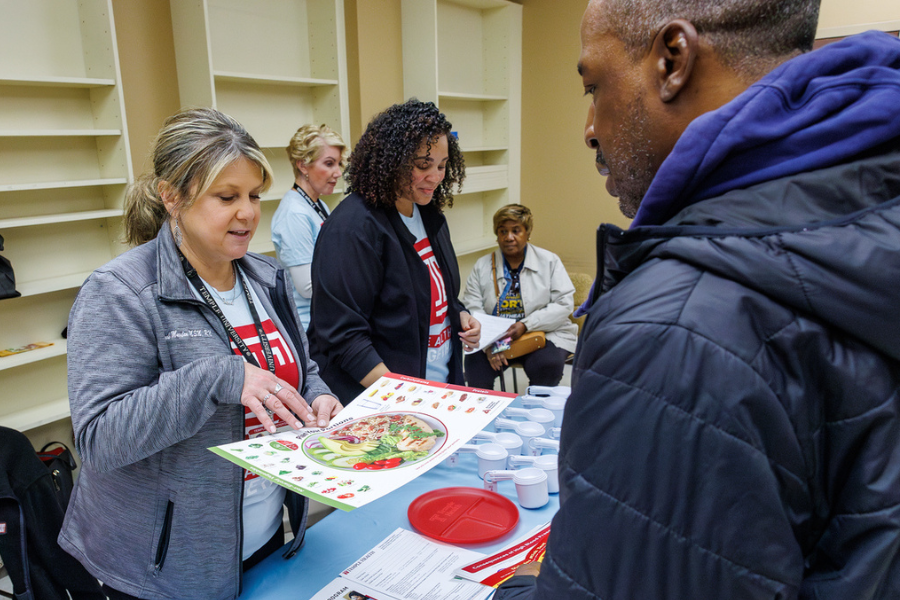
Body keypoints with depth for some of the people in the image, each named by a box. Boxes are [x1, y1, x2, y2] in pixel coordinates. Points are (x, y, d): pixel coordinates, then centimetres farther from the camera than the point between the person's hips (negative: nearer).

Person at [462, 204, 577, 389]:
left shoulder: (549, 261, 5)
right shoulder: (482, 266, 8)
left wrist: (526, 325, -17)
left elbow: (564, 303, -4)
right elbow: (472, 308, -3)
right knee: (475, 365, -26)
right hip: (494, 337, 1)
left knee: (546, 367, -30)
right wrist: (488, 344, -20)